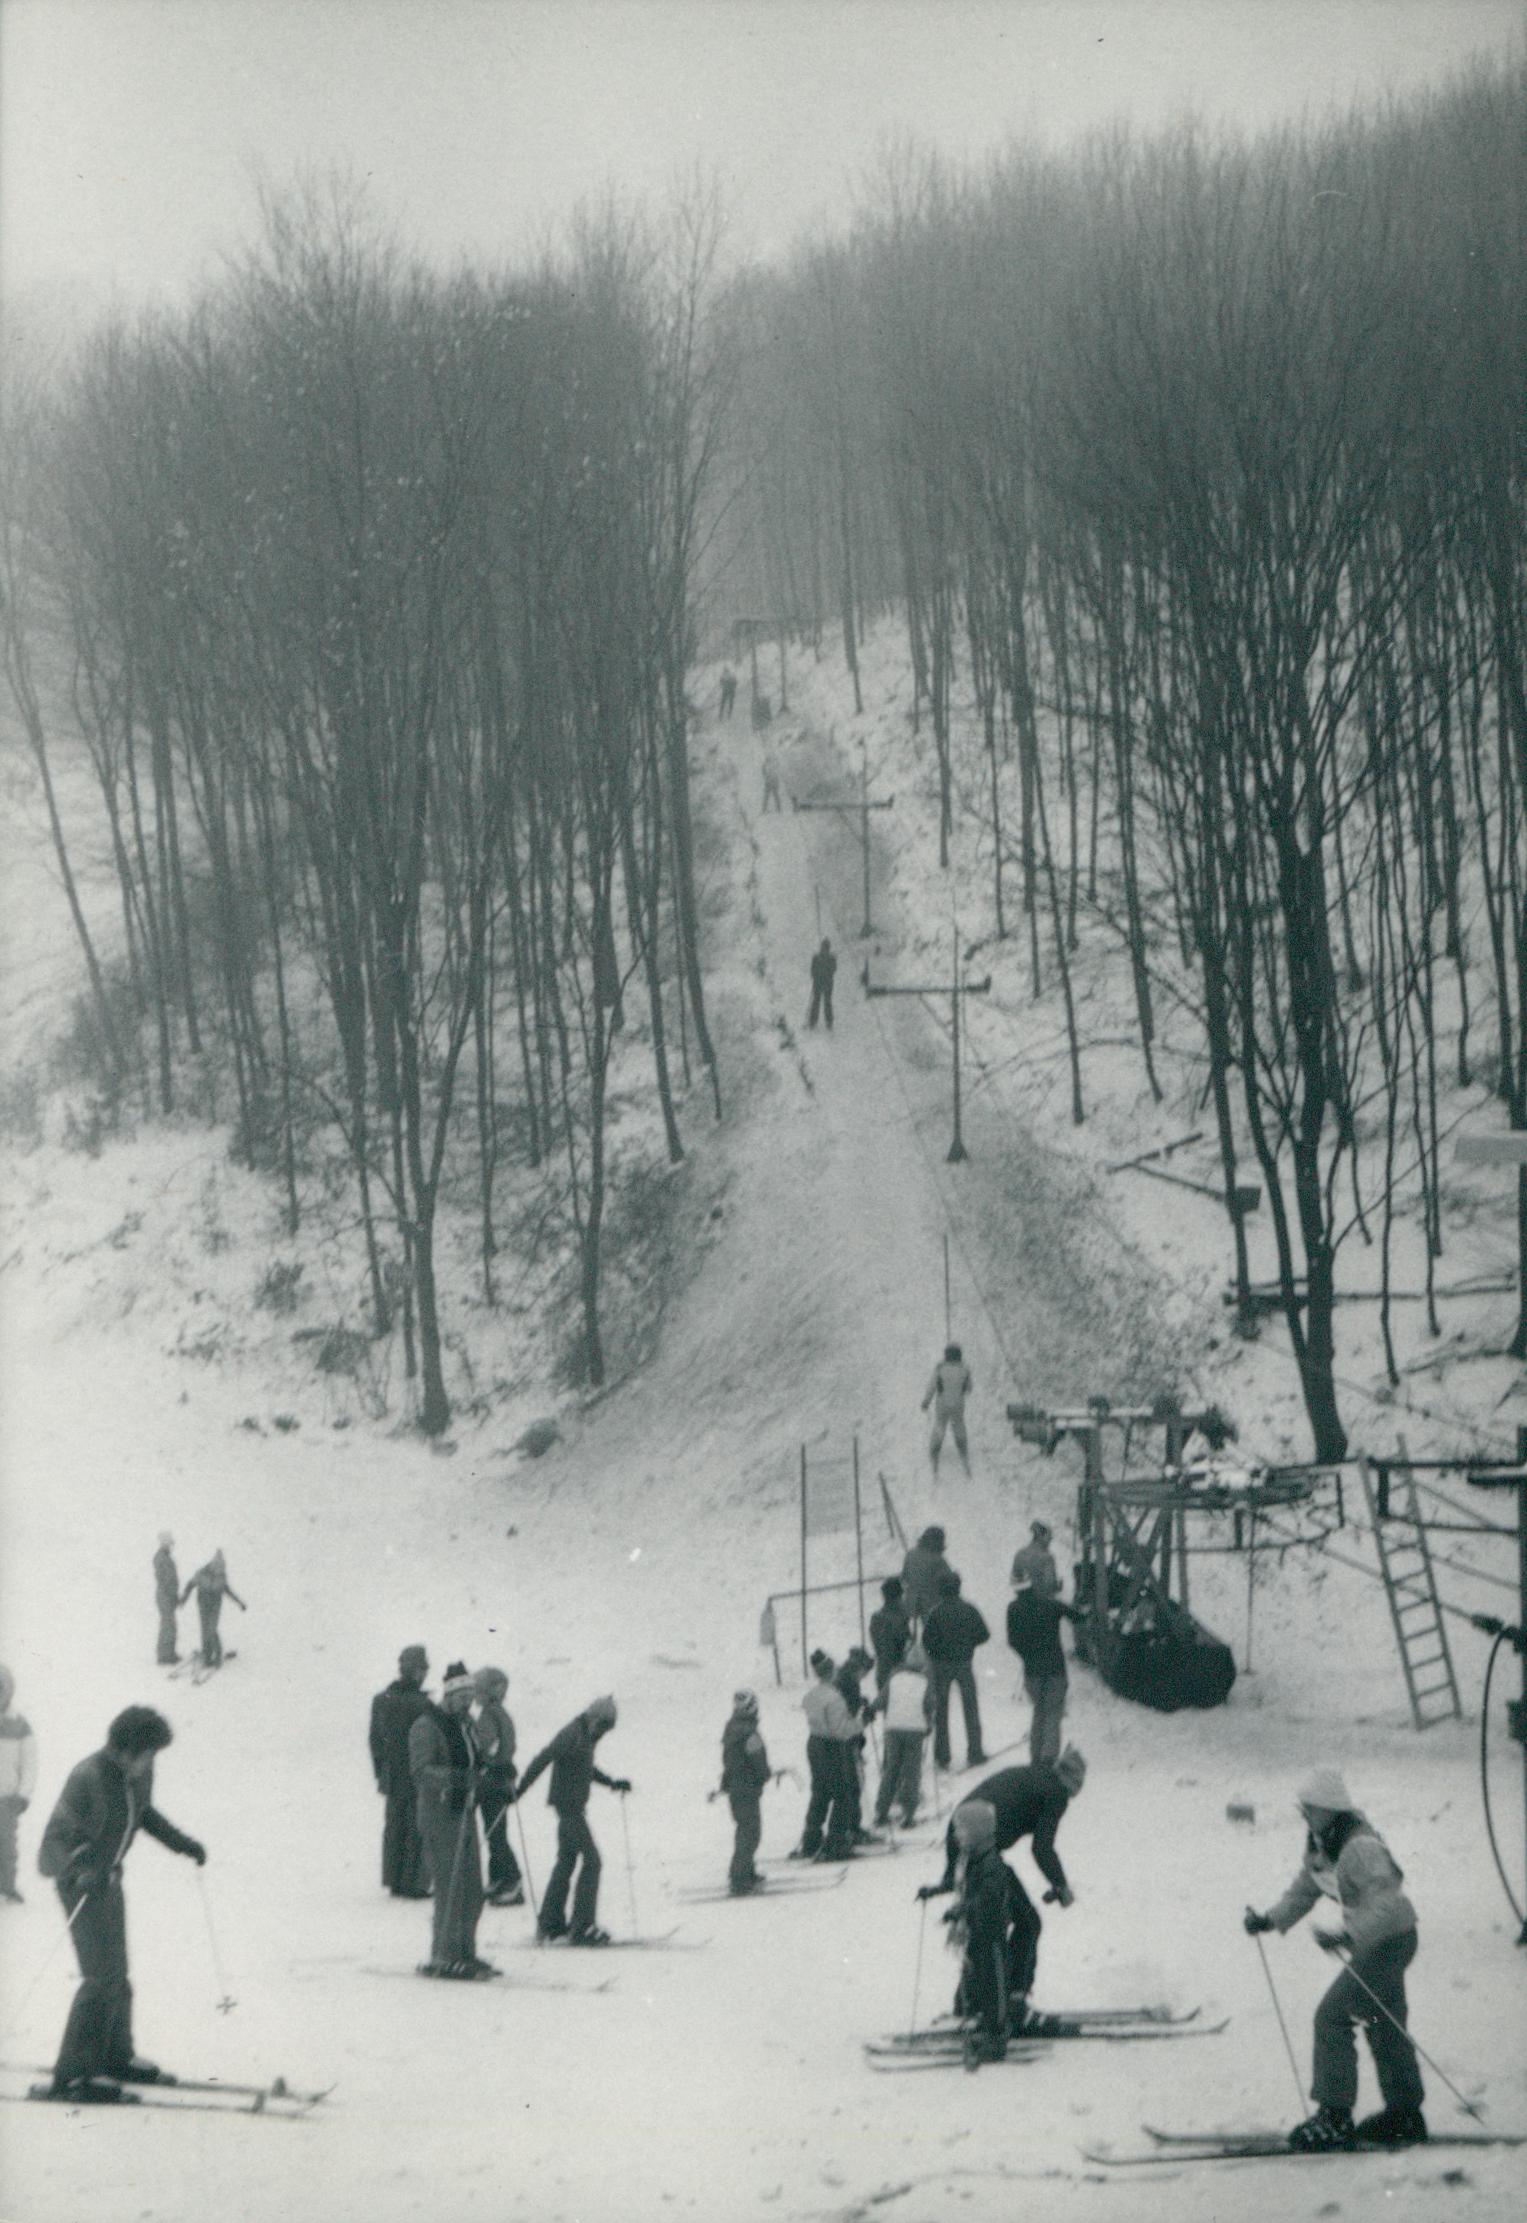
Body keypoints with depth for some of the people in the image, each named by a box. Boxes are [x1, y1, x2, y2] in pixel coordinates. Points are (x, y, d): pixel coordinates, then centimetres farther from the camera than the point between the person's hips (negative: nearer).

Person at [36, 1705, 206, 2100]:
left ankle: (116, 2057, 33)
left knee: (117, 1973, 17)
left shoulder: (140, 1773, -3)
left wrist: (182, 1842, 12)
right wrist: (80, 1872, -39)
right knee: (103, 1975, -14)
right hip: (79, 1879, -8)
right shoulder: (87, 1779, -27)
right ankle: (71, 2075, -10)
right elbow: (56, 1837, -24)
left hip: (108, 1875, 8)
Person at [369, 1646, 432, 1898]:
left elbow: (375, 1740, 10)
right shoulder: (422, 1706, -18)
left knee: (394, 1828, 15)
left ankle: (394, 1881, 21)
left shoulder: (380, 1700, 2)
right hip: (418, 1780, -6)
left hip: (392, 1779, 6)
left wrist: (380, 1772, 18)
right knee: (418, 1830, 2)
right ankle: (412, 1884, 4)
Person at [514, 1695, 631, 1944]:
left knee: (566, 1861, 15)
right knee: (592, 1861, -10)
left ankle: (551, 1923, 21)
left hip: (573, 1806, 10)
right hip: (569, 1805, -10)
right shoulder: (572, 1735, -17)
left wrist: (611, 1782, 22)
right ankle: (582, 1927, -10)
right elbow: (543, 1758, -24)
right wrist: (521, 1789, -28)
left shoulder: (586, 1735, 13)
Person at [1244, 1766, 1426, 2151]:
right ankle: (1405, 2116, 30)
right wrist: (1270, 1920, 2)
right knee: (1383, 2025, 18)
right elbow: (1304, 1890, 14)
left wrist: (1349, 1938, -42)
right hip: (1367, 1941, 10)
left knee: (1332, 2016, -13)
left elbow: (1386, 1905, -33)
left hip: (1390, 1940, -10)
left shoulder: (1361, 1847, -27)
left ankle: (1334, 2118, -8)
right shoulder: (1318, 1843, 2)